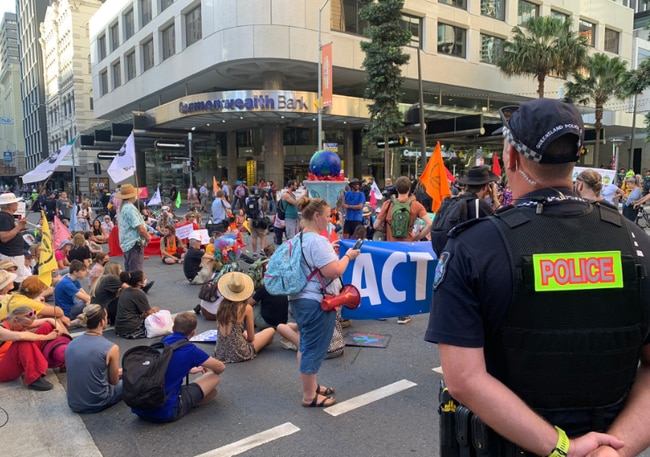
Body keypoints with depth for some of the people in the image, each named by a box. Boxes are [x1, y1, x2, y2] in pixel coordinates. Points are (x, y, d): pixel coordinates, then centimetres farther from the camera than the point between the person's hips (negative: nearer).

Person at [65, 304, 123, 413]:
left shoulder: (71, 344, -1)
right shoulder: (111, 348, -17)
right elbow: (114, 381, -3)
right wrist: (119, 372, 21)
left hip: (73, 404, 6)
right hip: (96, 404, -6)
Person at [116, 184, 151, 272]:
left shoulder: (121, 208, 14)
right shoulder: (130, 208, -16)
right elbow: (140, 228, -21)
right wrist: (147, 237, -3)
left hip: (126, 244, 10)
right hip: (134, 244, -10)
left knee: (128, 272, 15)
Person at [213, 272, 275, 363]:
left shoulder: (221, 305, 0)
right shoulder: (246, 308, -13)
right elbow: (251, 338, -4)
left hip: (220, 352, 6)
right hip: (239, 354, -6)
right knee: (271, 331, 12)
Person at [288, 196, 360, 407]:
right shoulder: (318, 241, -22)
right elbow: (333, 271, -26)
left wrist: (329, 251, 20)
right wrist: (348, 256, -10)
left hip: (298, 299, 10)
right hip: (316, 302, -10)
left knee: (306, 345, 20)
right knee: (314, 348, 2)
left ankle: (311, 386, 35)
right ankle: (309, 396, 14)